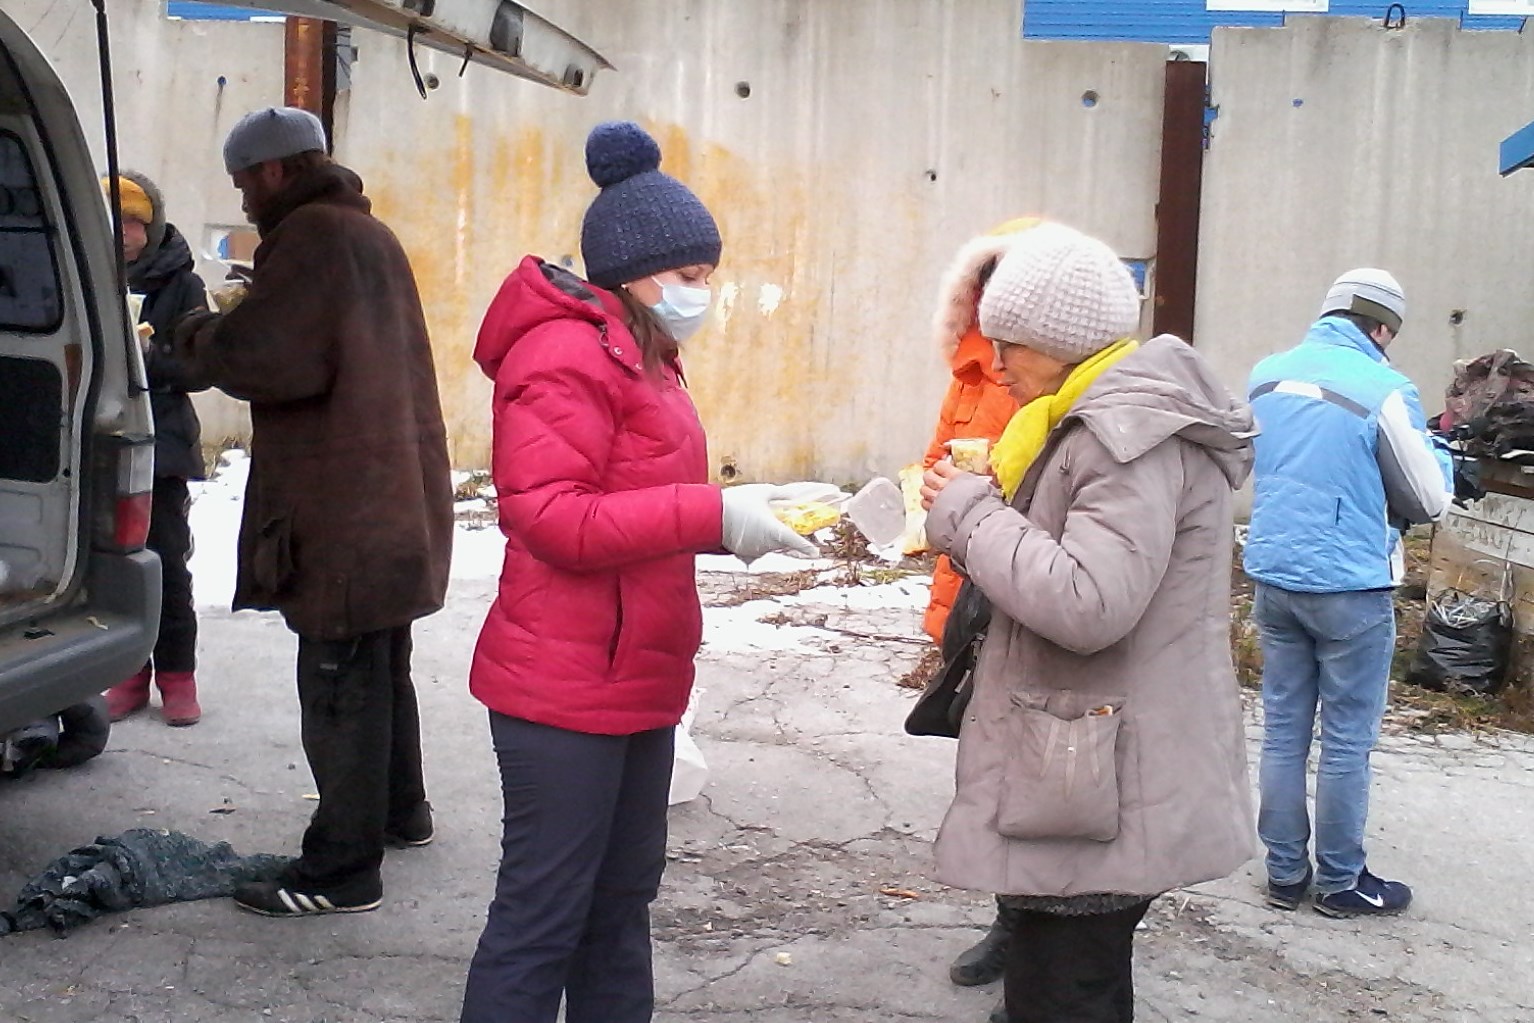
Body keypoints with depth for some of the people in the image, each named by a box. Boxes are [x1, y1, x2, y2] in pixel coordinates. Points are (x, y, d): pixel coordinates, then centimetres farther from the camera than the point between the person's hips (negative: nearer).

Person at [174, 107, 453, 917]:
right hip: (394, 500, 10)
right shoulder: (370, 235, 18)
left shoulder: (311, 236, -14)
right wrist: (228, 337, 15)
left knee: (340, 687, -6)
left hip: (342, 511, -10)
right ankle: (401, 811, 36)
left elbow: (268, 357, -24)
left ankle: (342, 870, -1)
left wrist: (201, 338, -6)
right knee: (383, 670, 22)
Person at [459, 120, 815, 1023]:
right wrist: (713, 517, -25)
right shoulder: (566, 356, -16)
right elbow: (548, 515, -24)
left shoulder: (640, 357, 16)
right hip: (564, 687, -10)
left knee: (623, 896, 19)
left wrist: (736, 517, 5)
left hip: (634, 680, 10)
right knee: (542, 914, -1)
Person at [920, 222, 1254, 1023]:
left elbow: (1088, 604, -28)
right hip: (1083, 774, 11)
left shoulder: (1133, 434, -19)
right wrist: (974, 521, 6)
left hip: (1104, 790, -11)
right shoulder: (1106, 419, 14)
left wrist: (968, 513, -16)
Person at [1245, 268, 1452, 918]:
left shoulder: (1266, 375, 3)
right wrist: (1434, 453, 15)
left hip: (1273, 578, 6)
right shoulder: (1384, 390, -15)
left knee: (1284, 732, 13)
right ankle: (1340, 882, 17)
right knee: (1348, 742, 7)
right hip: (1351, 588, -5)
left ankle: (1285, 873, 21)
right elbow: (1430, 500, -4)